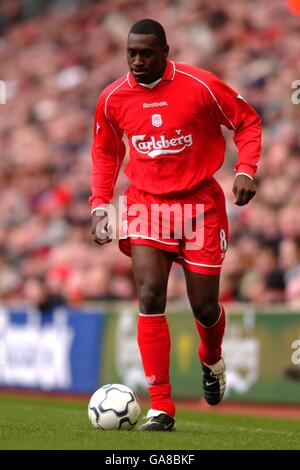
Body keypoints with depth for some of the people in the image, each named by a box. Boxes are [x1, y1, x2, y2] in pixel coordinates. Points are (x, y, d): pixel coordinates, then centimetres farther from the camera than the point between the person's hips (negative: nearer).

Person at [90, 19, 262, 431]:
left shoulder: (200, 86, -12)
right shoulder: (112, 99, -2)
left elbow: (247, 121, 0)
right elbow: (105, 152, 15)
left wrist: (246, 171, -14)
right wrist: (99, 203, 5)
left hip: (200, 203, -1)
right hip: (146, 204, 1)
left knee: (204, 306, 4)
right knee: (150, 298, -16)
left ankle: (212, 360, 42)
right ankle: (161, 409, -12)